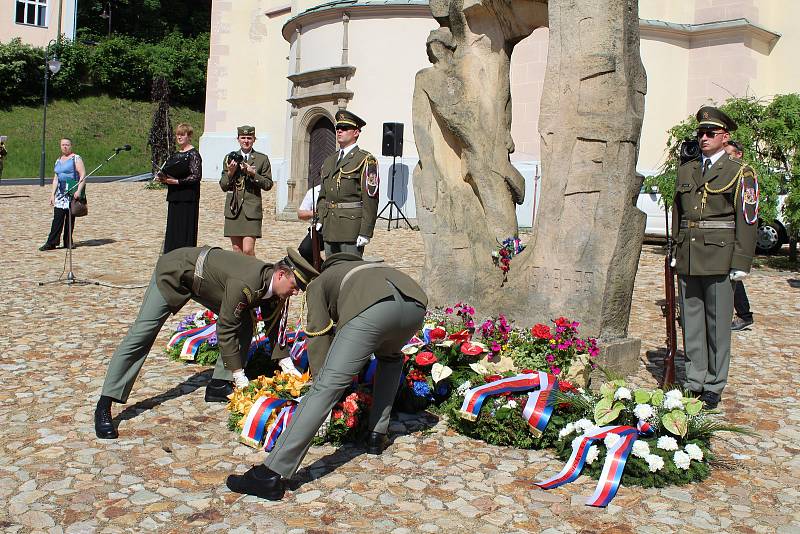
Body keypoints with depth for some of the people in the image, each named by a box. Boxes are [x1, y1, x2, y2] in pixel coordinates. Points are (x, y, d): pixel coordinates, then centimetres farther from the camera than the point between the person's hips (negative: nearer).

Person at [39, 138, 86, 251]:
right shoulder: (58, 161, 18)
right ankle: (51, 243, -4)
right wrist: (53, 194, 13)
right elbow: (55, 178, 21)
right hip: (60, 193, 5)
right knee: (57, 218, -2)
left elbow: (83, 175, -10)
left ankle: (68, 242, 6)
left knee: (70, 218, -1)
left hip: (72, 192, -5)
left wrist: (79, 190, -20)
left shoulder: (76, 159, -2)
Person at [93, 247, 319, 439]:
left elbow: (273, 327, 2)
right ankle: (104, 407, -5)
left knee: (243, 324, -2)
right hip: (174, 273, -8)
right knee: (140, 336, -11)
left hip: (204, 279, 8)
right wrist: (239, 376, -25)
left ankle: (218, 386, 7)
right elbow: (224, 331, -32)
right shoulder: (245, 284, -39)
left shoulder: (272, 284, -14)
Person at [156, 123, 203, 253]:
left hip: (188, 199, -8)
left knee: (186, 231, -6)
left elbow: (196, 176, -17)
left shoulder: (193, 154, -8)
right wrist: (163, 178, 4)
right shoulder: (175, 155, 16)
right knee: (172, 232, 9)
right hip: (174, 198, 8)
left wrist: (177, 181, -21)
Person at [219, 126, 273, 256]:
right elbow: (223, 186, 10)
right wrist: (230, 172, -7)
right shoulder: (230, 158, 12)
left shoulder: (262, 159, 6)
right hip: (233, 208, 3)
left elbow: (268, 184, 2)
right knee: (237, 251, 6)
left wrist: (253, 173, -11)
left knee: (248, 250, -12)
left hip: (251, 210, -3)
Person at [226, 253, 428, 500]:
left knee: (326, 387, -7)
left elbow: (318, 334, 17)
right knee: (390, 357, 37)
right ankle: (377, 436, 32)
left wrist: (320, 377, 21)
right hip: (416, 302, 5)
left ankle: (271, 474, -11)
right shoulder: (369, 268, 48)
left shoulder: (319, 283, 32)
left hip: (372, 308, -5)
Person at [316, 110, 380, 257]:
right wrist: (319, 220, 8)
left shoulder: (365, 161, -5)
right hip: (329, 229, 7)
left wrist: (365, 232, -16)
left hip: (352, 226, -7)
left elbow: (370, 200, -11)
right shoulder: (329, 161, 17)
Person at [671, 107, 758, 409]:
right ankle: (694, 382, 18)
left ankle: (713, 387, 11)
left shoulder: (739, 173, 0)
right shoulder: (686, 170, 15)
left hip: (719, 259, -4)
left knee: (718, 324, 1)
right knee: (691, 323, 8)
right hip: (688, 259, 5)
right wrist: (675, 251, 14)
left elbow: (746, 220, -4)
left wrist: (741, 263, -10)